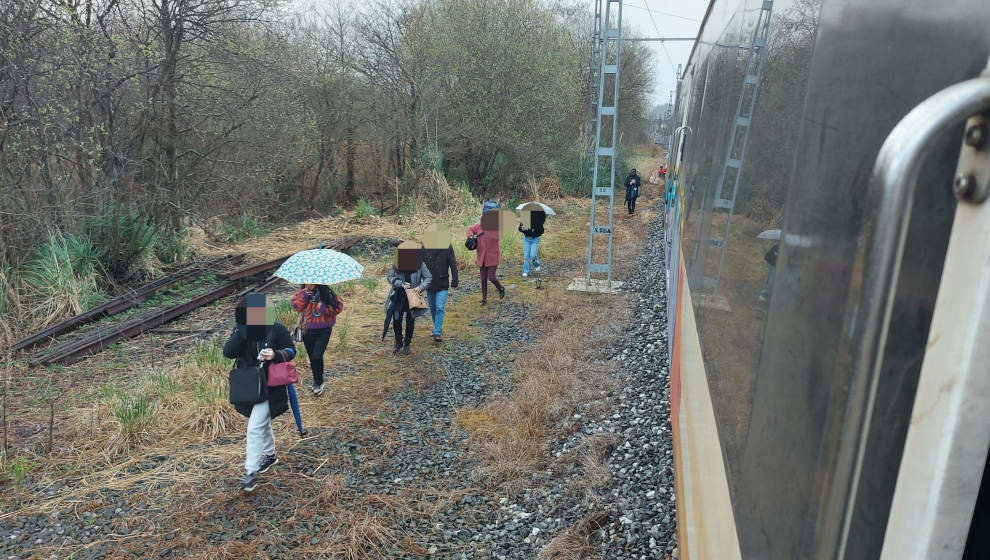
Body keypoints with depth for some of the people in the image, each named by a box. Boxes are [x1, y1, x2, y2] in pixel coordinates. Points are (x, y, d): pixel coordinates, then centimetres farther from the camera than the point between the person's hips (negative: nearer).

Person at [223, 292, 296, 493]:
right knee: (263, 422, 23)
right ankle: (270, 454, 45)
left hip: (270, 386, -5)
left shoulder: (276, 329, -12)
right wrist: (241, 333, -26)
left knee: (255, 427, -9)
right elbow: (228, 352, -13)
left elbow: (291, 350, -3)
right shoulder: (240, 330, -1)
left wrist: (276, 355, -23)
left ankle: (251, 472, 0)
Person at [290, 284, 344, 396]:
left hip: (323, 331, -4)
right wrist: (305, 293, -21)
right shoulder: (303, 293, 0)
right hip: (308, 331, 4)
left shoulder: (327, 294, -8)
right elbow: (296, 306, -13)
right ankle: (317, 382, 33)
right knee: (312, 357, 14)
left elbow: (338, 307, -7)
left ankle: (318, 383, 6)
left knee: (316, 357, -15)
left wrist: (323, 307, -16)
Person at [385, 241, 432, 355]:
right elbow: (390, 278, -3)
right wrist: (401, 284, -18)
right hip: (399, 297, 1)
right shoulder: (396, 264, -3)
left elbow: (428, 277, -1)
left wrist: (420, 287, -18)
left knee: (410, 322, 5)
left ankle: (407, 346, 22)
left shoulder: (420, 264, -5)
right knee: (396, 320, -1)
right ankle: (398, 343, 23)